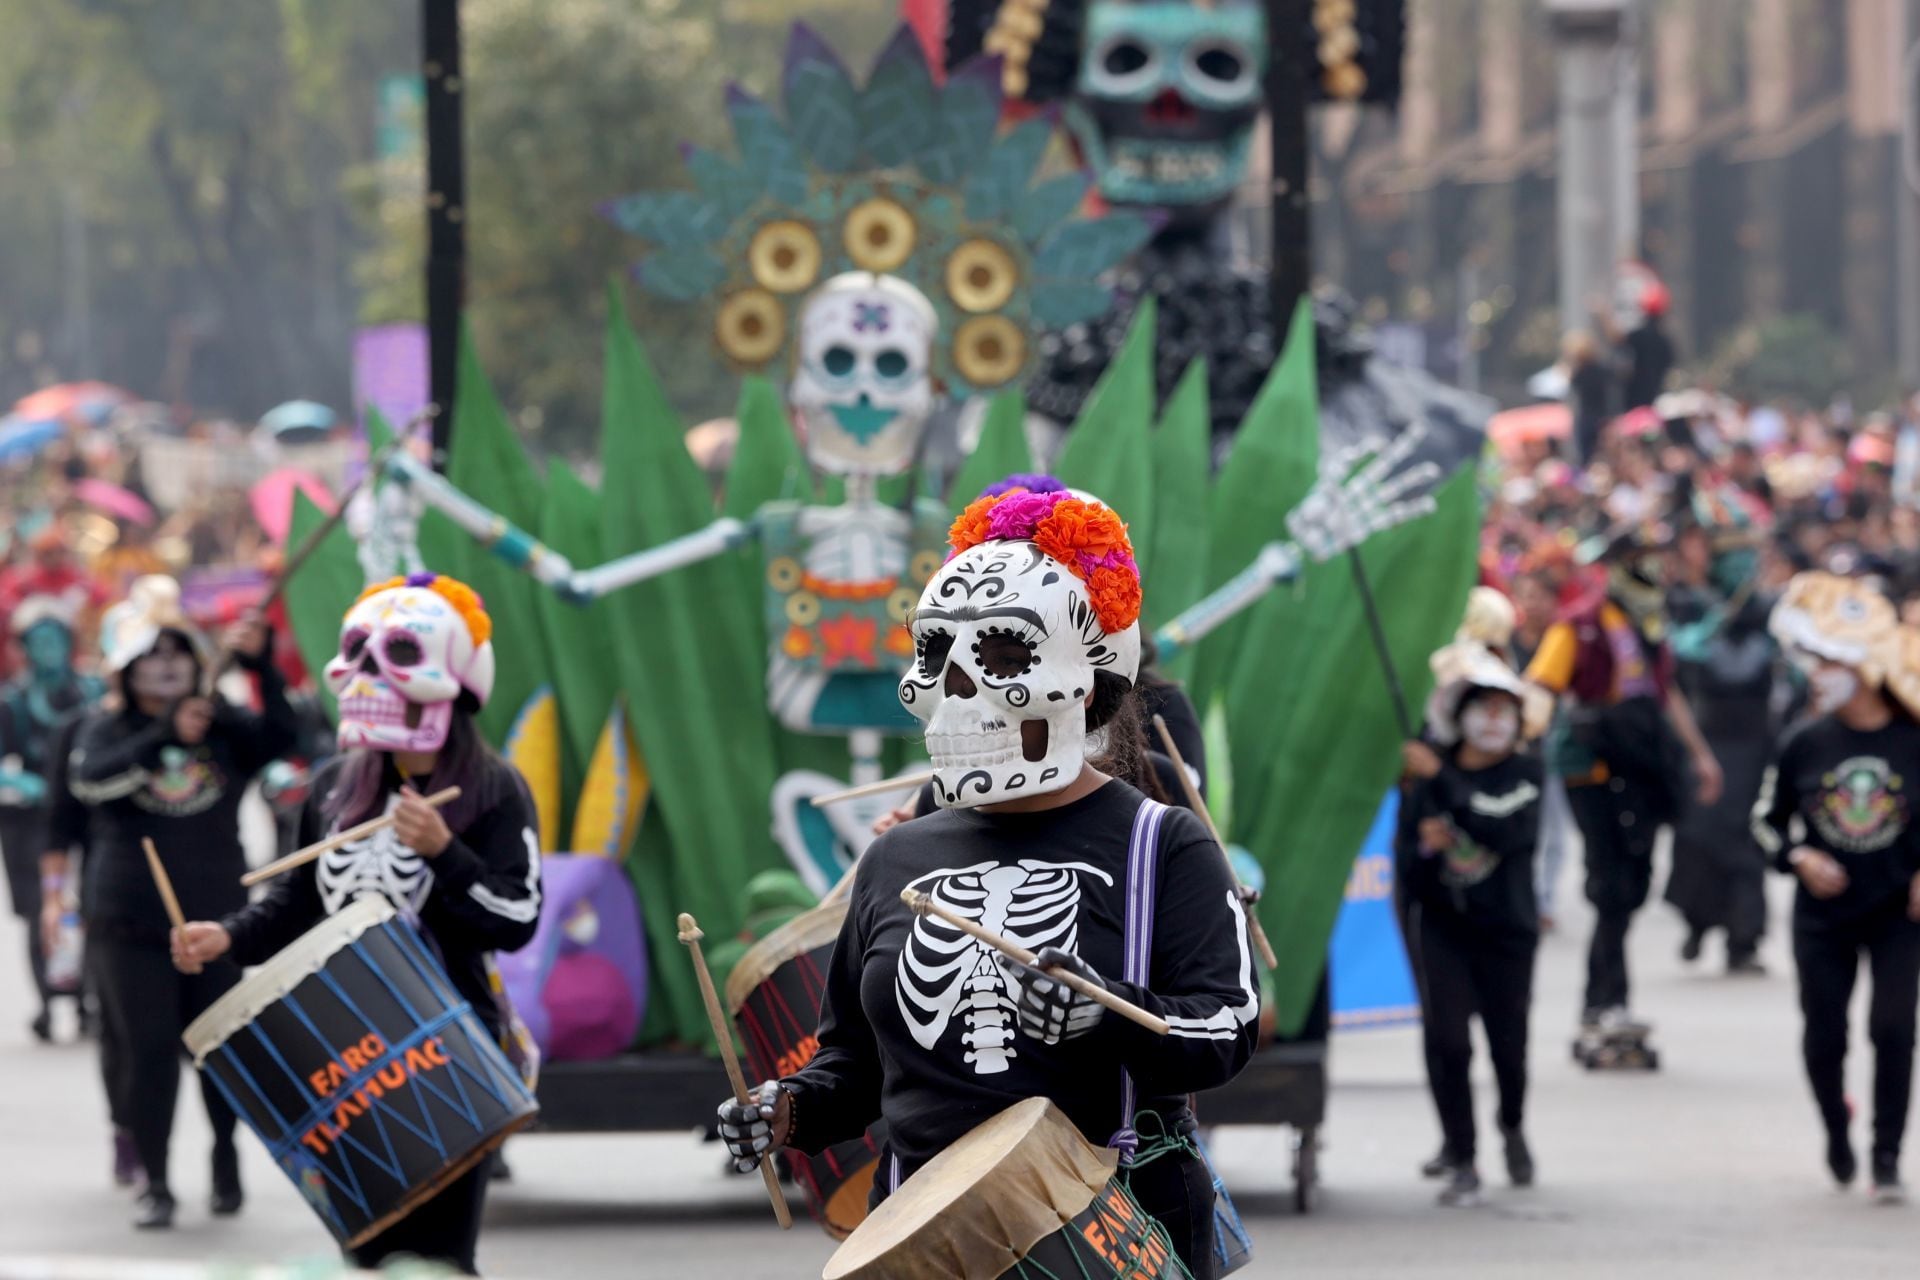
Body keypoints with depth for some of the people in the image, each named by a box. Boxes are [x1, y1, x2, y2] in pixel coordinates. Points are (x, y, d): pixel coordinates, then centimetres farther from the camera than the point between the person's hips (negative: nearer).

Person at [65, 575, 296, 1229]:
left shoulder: (223, 729, 5)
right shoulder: (105, 730, 3)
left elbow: (280, 734, -12)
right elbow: (91, 778, -18)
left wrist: (260, 665, -27)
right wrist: (166, 736, -30)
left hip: (216, 917, 1)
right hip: (131, 923, -1)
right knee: (148, 1049, -4)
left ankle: (227, 1166, 25)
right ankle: (154, 1182, 4)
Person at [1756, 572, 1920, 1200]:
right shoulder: (1804, 743, -5)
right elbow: (1767, 819, 6)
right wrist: (1800, 858, -12)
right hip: (1824, 912, 2)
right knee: (1824, 1032, 6)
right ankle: (1837, 1135, 32)